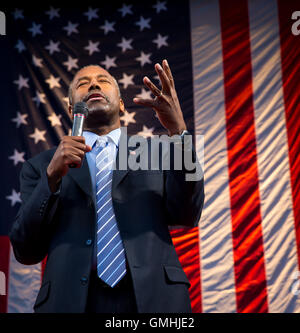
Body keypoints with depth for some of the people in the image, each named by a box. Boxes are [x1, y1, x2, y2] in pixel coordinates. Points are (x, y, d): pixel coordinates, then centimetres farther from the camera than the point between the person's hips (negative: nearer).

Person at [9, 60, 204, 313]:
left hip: (153, 297, 1)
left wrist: (178, 131, -16)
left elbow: (185, 216, -5)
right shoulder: (42, 166, 8)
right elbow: (26, 252, 1)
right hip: (71, 301, 0)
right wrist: (52, 176, -13)